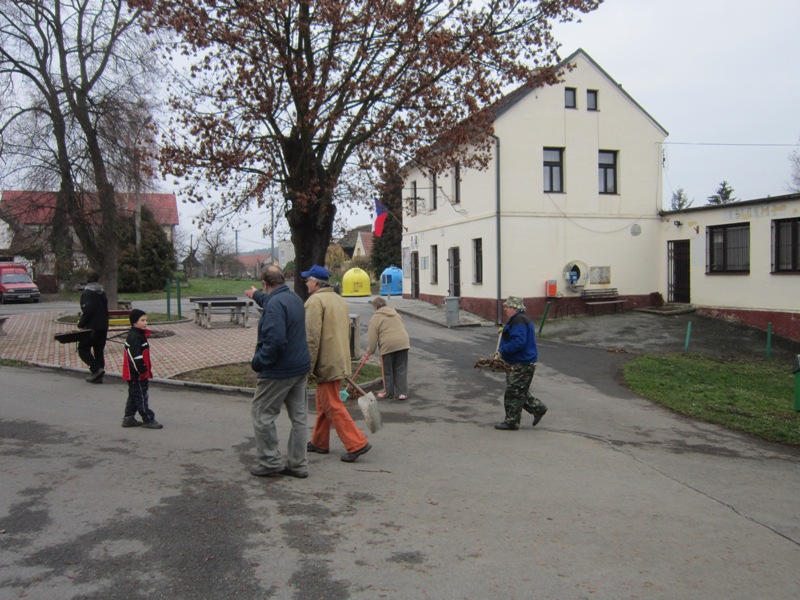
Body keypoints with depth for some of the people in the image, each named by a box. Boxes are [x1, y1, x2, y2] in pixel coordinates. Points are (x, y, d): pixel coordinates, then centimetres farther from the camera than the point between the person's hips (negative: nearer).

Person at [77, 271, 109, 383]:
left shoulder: (86, 293, -9)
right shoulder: (102, 293, 13)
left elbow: (87, 310, -19)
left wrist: (81, 324, -11)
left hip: (92, 327, -7)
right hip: (103, 327, 7)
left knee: (83, 349, 4)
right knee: (99, 350, 11)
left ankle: (96, 369, -12)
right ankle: (98, 376, 12)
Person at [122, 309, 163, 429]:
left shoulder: (139, 334, 13)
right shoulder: (135, 337, -20)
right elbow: (135, 356, -26)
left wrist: (144, 369, 21)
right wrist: (142, 369, -24)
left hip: (133, 374, 11)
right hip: (137, 374, -11)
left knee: (134, 396, 17)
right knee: (142, 396, -3)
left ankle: (128, 418, 25)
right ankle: (148, 420, 3)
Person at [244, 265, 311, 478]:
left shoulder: (275, 304, -20)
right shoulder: (295, 298, 11)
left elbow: (275, 340, -30)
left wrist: (259, 362, -16)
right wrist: (256, 295, 52)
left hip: (278, 371, -9)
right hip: (300, 368, 9)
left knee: (262, 415, 5)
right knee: (299, 416, 11)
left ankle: (271, 462, 11)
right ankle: (298, 464, 17)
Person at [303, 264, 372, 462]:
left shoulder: (315, 301, -15)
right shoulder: (339, 299, 15)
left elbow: (312, 337, -21)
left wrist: (308, 365, -16)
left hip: (326, 362, -9)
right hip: (340, 360, 9)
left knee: (332, 406, -4)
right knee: (323, 403, 19)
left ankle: (357, 443, -5)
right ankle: (319, 442, 28)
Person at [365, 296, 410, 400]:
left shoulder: (375, 318, 1)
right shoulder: (395, 313, 21)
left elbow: (372, 337, -3)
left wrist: (369, 352, 6)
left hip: (388, 346, -5)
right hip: (403, 343, 5)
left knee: (388, 371, 10)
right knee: (401, 370, 9)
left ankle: (388, 393, 20)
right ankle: (403, 392, 7)